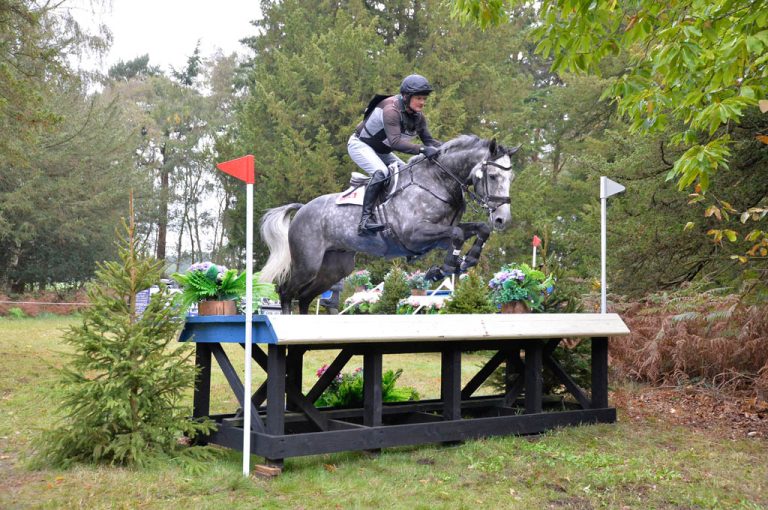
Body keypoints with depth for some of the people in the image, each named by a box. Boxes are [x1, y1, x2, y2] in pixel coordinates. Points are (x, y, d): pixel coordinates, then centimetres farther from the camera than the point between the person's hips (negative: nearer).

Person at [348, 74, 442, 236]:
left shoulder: (418, 117, -6)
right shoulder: (391, 110, -32)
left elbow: (429, 140, -3)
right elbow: (395, 142, -44)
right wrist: (422, 150, -53)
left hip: (381, 151, 9)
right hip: (360, 144, -9)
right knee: (381, 172, -32)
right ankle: (365, 220, -33)